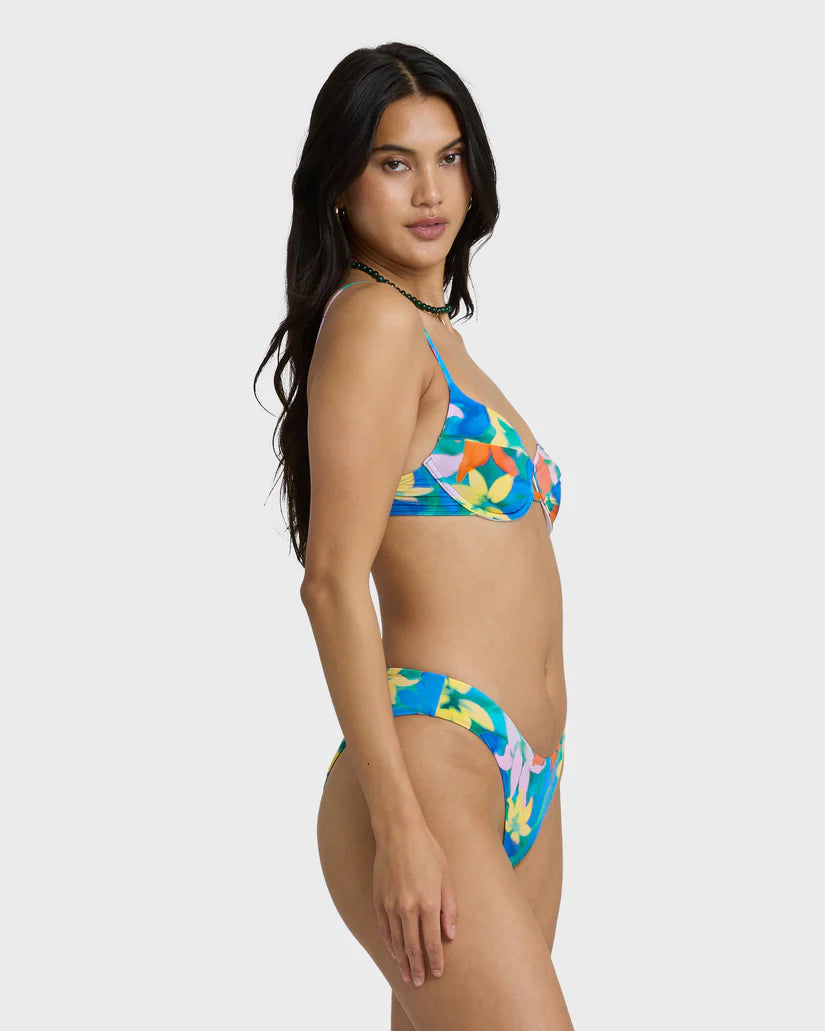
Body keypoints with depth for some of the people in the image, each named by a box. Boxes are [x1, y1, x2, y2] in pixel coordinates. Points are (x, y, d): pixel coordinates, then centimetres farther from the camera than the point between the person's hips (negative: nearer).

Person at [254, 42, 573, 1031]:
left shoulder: (436, 330, 20)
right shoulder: (372, 320, -7)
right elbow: (333, 580, -15)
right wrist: (398, 823, -19)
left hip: (520, 787, 9)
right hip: (431, 764, -9)